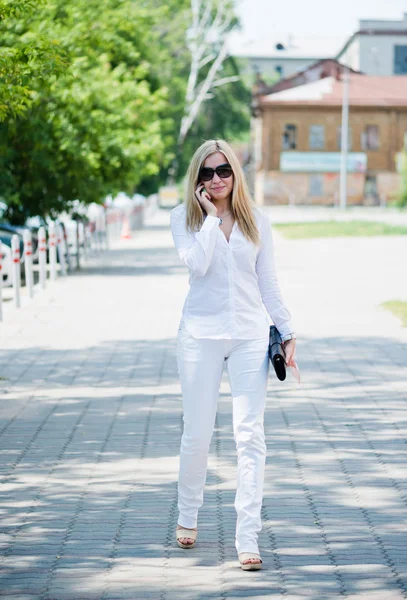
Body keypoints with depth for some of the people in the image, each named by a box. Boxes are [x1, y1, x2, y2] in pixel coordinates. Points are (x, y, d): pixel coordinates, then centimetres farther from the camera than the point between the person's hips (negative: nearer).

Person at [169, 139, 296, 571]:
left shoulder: (255, 220, 9)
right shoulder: (184, 217, 3)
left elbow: (268, 282, 13)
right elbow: (197, 264, -16)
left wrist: (287, 333, 9)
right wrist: (211, 215, -10)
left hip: (250, 334, 1)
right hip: (201, 334, -1)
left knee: (249, 434, -6)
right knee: (197, 433, 3)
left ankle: (247, 538, -7)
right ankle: (187, 516, 28)